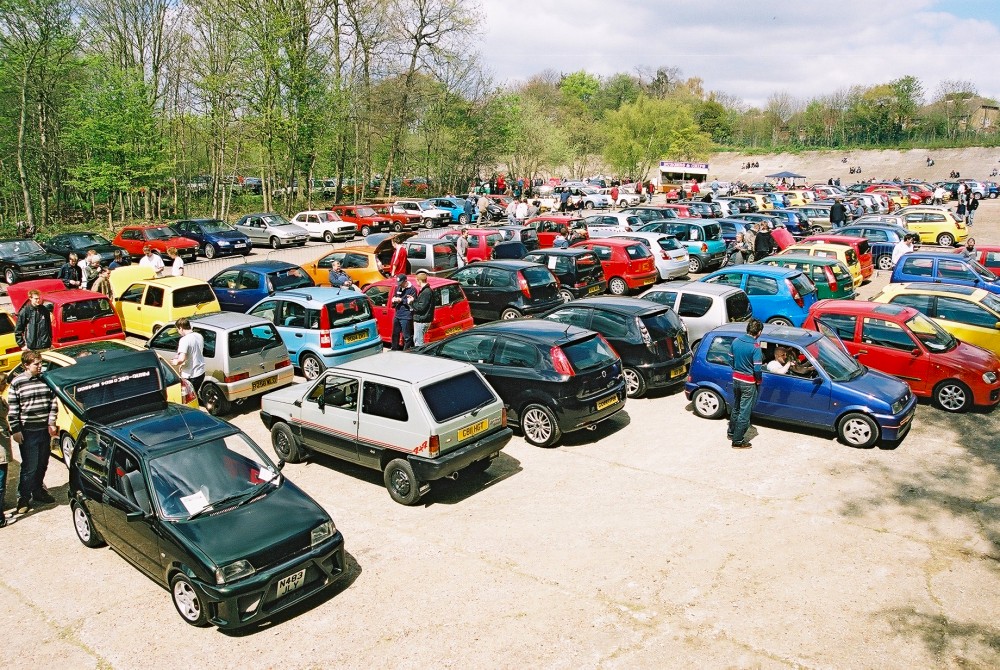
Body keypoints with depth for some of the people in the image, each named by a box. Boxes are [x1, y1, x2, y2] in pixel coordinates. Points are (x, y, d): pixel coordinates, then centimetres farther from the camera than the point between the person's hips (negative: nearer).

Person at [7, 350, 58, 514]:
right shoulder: (17, 383, -7)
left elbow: (53, 403, 9)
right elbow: (12, 409, -5)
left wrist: (51, 423, 1)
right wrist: (15, 430, -8)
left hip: (45, 430, 4)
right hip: (27, 431, -4)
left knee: (42, 465, 14)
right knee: (29, 467, -4)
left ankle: (38, 491, 30)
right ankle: (23, 498, 8)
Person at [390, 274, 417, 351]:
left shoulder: (412, 289, -10)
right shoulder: (398, 288, 13)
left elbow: (412, 302, -19)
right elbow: (394, 297, 23)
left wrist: (401, 300, -17)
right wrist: (394, 300, -1)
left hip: (406, 317, -8)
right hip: (397, 315, 8)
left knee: (406, 336, -4)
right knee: (395, 334, 21)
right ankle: (394, 350, 35)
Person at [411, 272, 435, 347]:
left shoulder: (426, 292, -20)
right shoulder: (427, 290, 13)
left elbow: (421, 307, -23)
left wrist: (412, 303, -11)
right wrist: (414, 300, 10)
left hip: (421, 321, -11)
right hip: (421, 320, 11)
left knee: (418, 342, -6)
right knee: (416, 340, 20)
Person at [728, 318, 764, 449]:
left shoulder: (736, 341, -2)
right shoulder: (755, 347, -21)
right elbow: (757, 369, -20)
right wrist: (759, 382, -4)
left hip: (736, 378, 7)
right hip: (749, 383, -7)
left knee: (736, 407, 23)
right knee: (744, 412, 2)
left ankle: (731, 432, 36)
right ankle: (738, 441, 7)